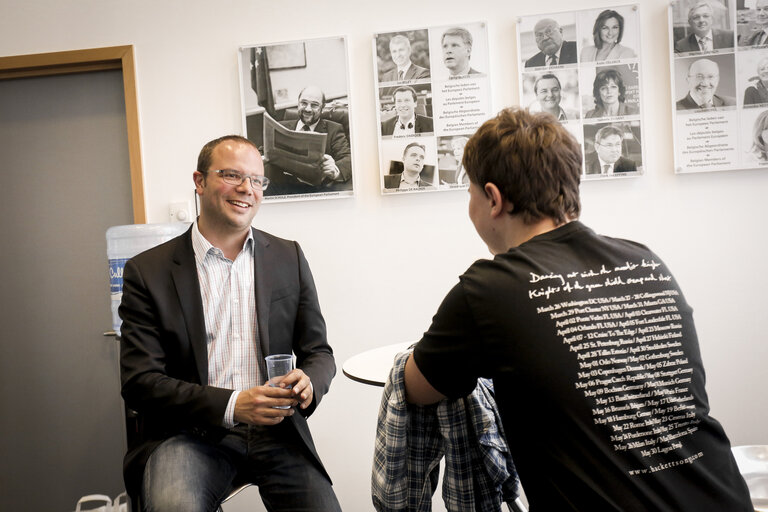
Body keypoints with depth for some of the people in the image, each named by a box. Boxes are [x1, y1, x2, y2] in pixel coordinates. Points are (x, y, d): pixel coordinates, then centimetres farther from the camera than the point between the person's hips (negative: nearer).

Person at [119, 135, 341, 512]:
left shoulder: (289, 258, 8)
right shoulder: (147, 272, -1)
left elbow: (318, 352, 10)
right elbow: (139, 382, -6)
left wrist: (308, 383, -15)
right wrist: (232, 405, -20)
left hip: (275, 430, 4)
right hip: (190, 434, -3)